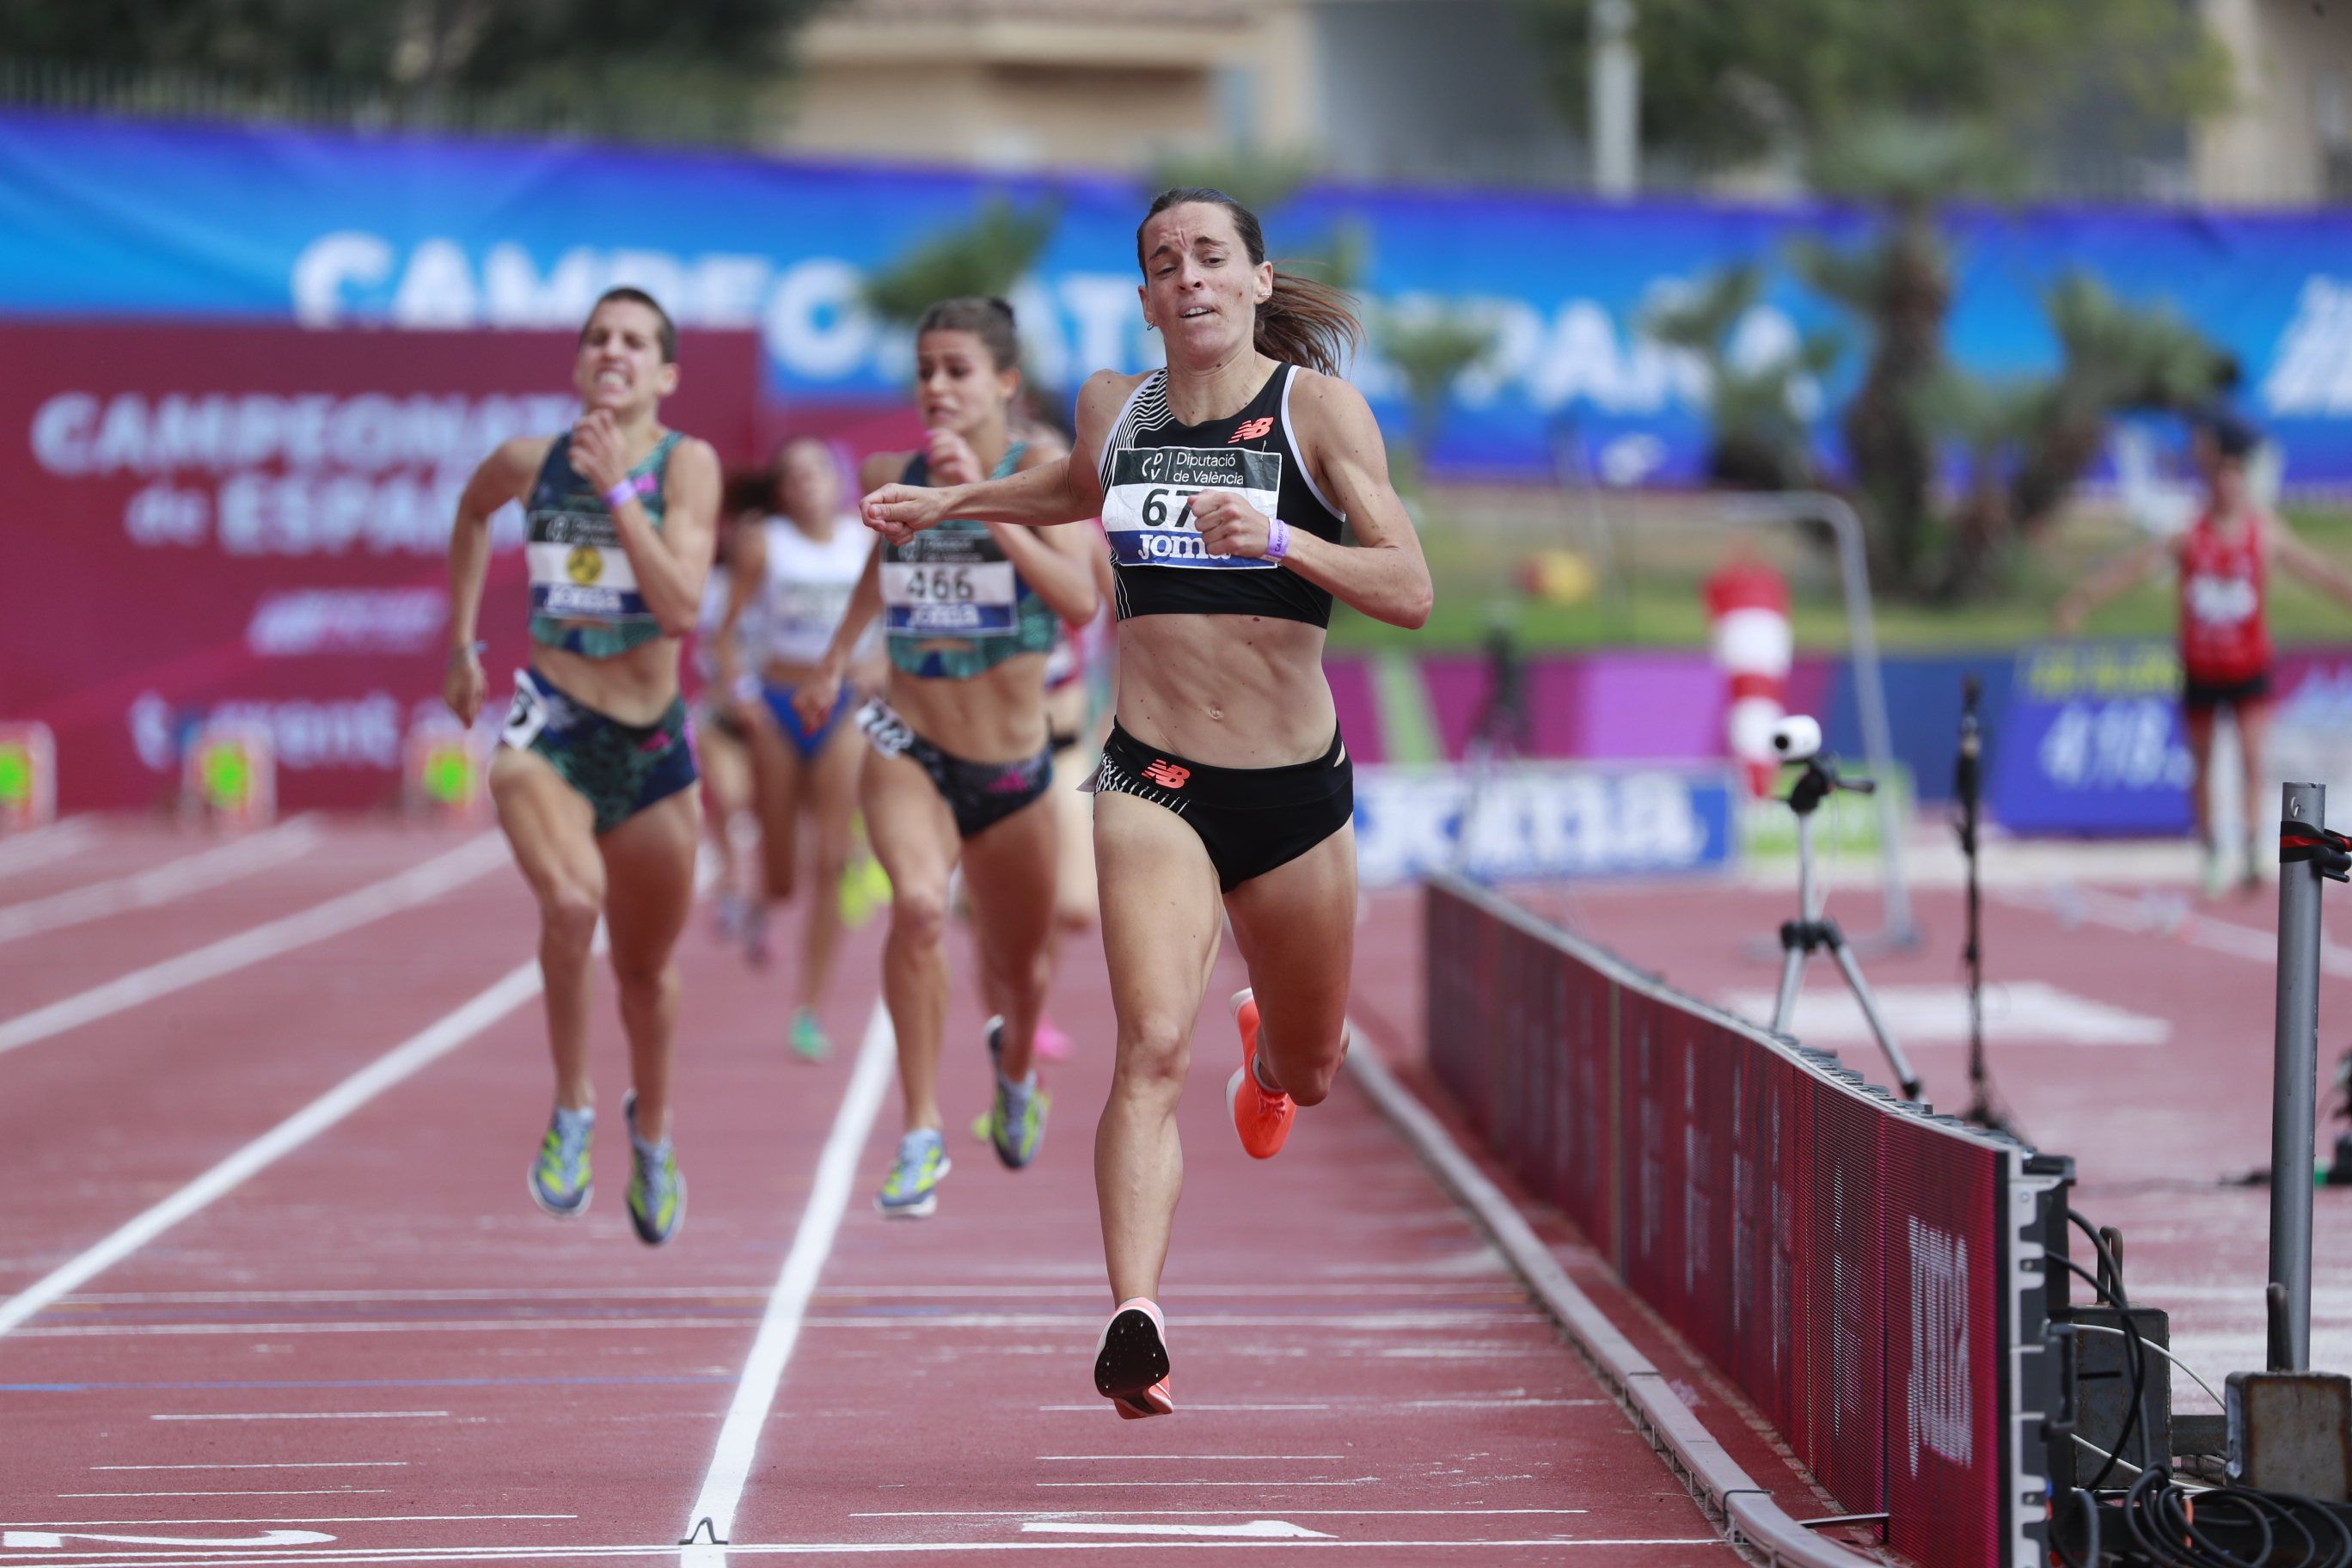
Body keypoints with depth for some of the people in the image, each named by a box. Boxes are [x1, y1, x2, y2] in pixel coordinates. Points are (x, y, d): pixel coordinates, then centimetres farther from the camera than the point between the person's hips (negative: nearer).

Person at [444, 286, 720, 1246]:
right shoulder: (530, 462, -1)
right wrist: (461, 644, 23)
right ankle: (571, 1106, -10)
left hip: (651, 742, 0)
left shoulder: (687, 465, -8)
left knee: (647, 966, 15)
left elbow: (681, 608, -21)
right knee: (571, 900, -30)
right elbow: (472, 512, 24)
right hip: (548, 729, 0)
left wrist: (616, 489, -24)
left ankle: (651, 1133, 43)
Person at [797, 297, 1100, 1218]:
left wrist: (985, 504, -32)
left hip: (1013, 766, 0)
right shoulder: (891, 477, -3)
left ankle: (1013, 1064, 53)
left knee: (1022, 977, 16)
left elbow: (1081, 599, -29)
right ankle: (921, 1136, -21)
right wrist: (833, 662, 24)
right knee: (917, 906, -30)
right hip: (909, 748, 0)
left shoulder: (1039, 472, -13)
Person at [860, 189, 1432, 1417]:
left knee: (1309, 1073, 20)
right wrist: (949, 502, 24)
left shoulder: (1317, 408, -7)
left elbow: (1409, 589, -14)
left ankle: (1266, 1046, 58)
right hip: (1152, 778, 0)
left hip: (1294, 786, 0)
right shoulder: (1114, 409, 4)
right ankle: (1135, 1323, -29)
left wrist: (1278, 535, -27)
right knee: (1153, 1046, -22)